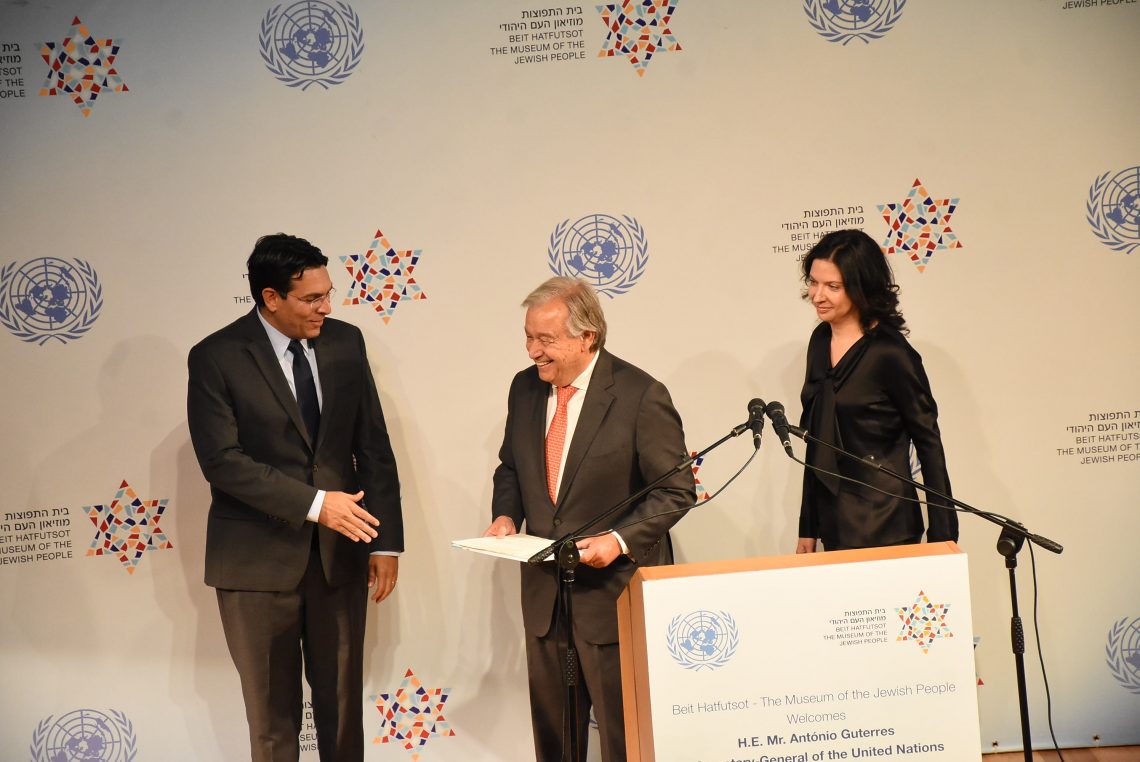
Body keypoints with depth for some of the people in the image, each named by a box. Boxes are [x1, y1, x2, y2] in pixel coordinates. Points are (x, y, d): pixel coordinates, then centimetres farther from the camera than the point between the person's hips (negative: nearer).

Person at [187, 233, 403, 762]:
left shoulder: (345, 343, 4)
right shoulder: (216, 358, -9)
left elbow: (373, 447, 6)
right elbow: (222, 460, -16)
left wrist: (386, 540, 1)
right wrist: (314, 503, -21)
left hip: (339, 556, 4)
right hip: (259, 560, -3)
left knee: (343, 702, 11)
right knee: (272, 711, 8)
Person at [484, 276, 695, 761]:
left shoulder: (641, 396, -13)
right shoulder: (525, 389, 5)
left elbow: (676, 491, -10)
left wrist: (619, 539, -23)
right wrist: (505, 515, -1)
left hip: (615, 590, -6)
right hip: (543, 590, 6)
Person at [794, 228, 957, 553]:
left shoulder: (891, 353, -12)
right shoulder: (821, 340, 8)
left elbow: (928, 441, -7)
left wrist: (941, 537, -7)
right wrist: (807, 528, 15)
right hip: (833, 524, 6)